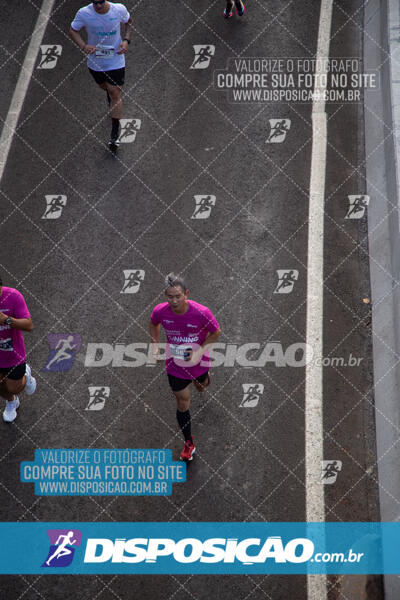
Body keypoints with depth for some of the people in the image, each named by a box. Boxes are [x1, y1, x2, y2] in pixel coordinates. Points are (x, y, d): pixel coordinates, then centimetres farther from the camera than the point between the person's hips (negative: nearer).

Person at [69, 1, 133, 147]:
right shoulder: (84, 13, -18)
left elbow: (128, 23, 6)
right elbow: (73, 30, -3)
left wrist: (126, 41, -11)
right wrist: (83, 46, -21)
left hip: (116, 61, -2)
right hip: (95, 61, 2)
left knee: (115, 94, -7)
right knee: (104, 86, 24)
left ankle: (115, 134, -3)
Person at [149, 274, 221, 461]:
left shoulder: (201, 313, -31)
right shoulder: (160, 311, -23)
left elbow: (216, 332, -12)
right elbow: (153, 324, 4)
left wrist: (199, 351, -22)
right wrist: (155, 346, -3)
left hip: (198, 362, 0)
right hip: (175, 366, 1)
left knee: (201, 387, 29)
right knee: (182, 403, 7)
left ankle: (204, 379, 68)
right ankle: (189, 443, 25)